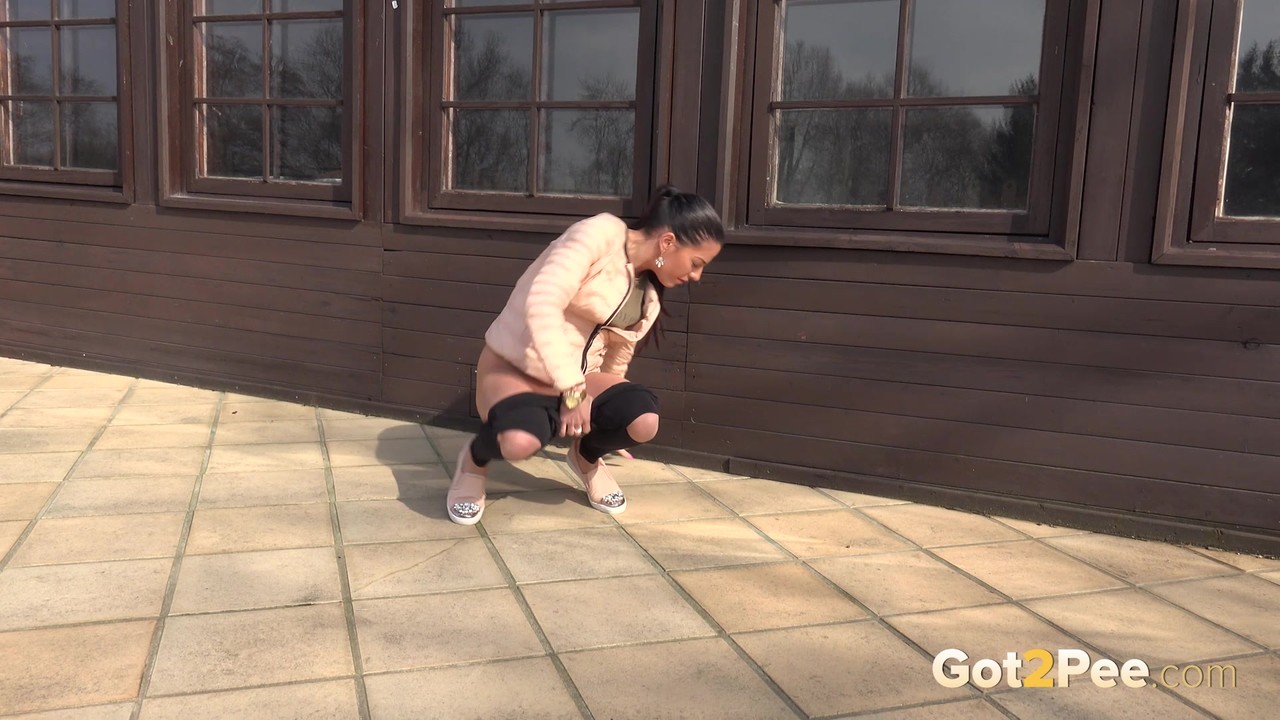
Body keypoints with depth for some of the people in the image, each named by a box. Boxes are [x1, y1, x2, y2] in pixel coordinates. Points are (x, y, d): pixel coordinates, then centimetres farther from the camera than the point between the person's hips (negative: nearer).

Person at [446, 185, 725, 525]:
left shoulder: (649, 297, 6)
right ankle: (475, 461, -1)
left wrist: (610, 415, 33)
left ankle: (586, 458, 11)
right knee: (521, 439, -39)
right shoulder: (600, 233, -18)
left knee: (643, 420, -23)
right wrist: (572, 389, -29)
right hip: (513, 366, -6)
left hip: (579, 377, 6)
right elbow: (541, 305, -29)